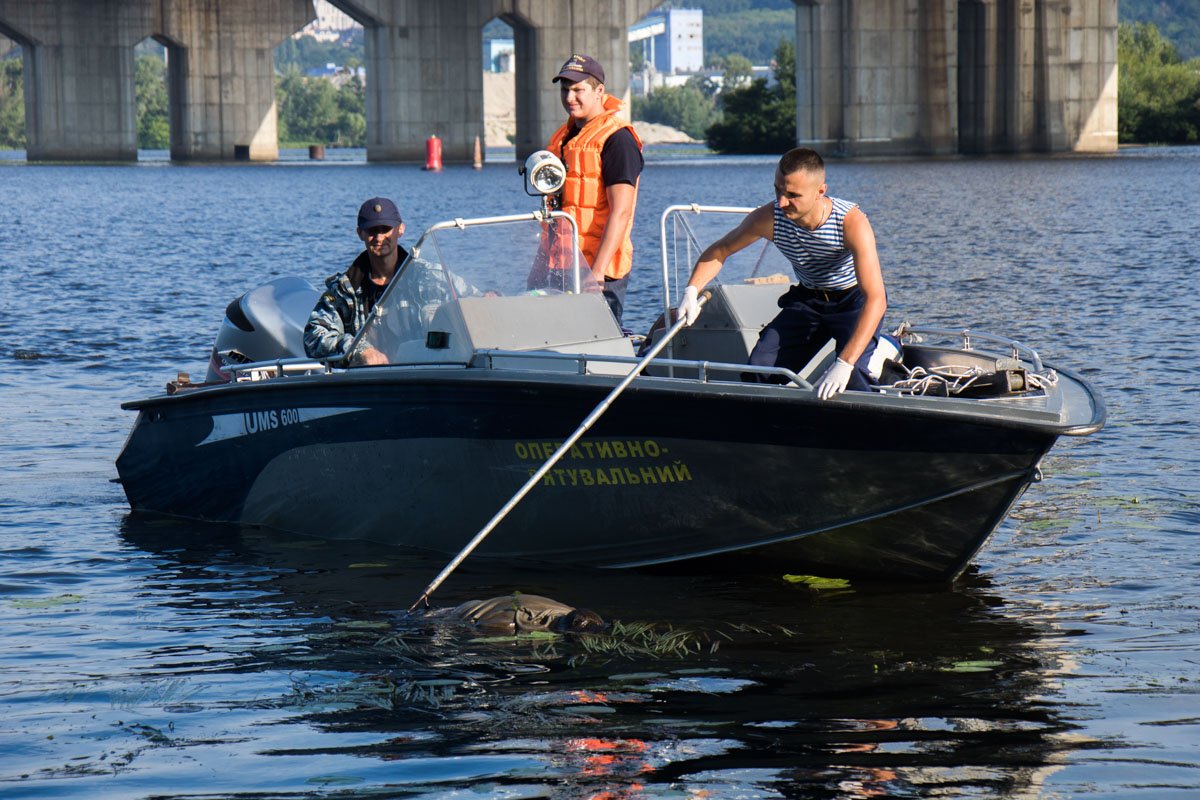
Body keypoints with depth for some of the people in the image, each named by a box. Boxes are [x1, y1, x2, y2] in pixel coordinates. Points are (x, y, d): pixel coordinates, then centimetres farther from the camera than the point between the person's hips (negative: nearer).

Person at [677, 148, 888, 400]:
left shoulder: (851, 222, -33)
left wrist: (845, 363, -49)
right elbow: (719, 250, -1)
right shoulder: (769, 218, -21)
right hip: (808, 300, 4)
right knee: (760, 367, -14)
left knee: (851, 377, -28)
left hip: (855, 299, -4)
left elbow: (876, 299, -39)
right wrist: (691, 291, -20)